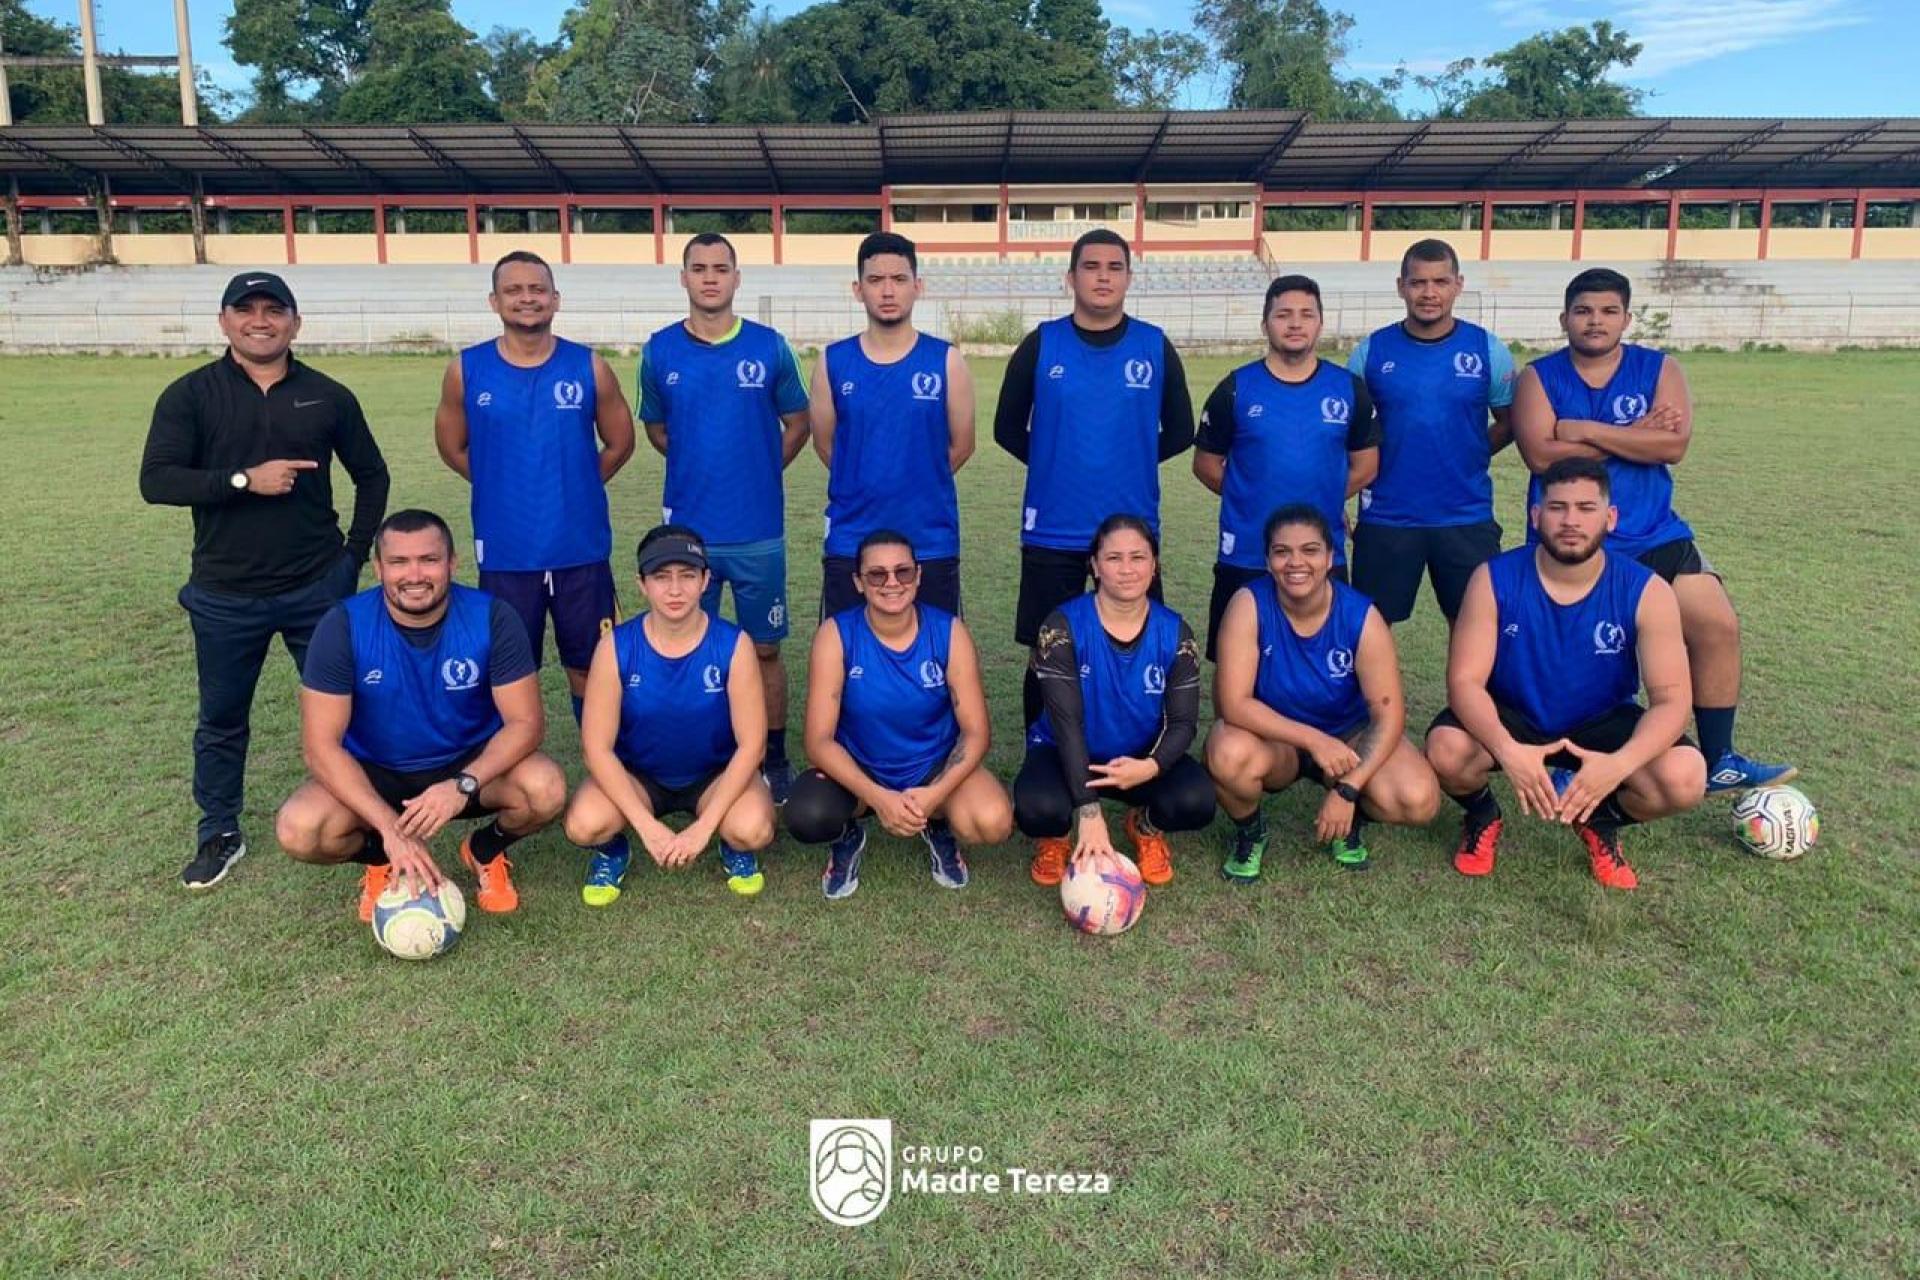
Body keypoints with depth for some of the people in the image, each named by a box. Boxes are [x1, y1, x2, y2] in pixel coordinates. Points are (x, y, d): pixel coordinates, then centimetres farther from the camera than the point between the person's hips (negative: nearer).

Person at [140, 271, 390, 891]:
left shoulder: (328, 396, 2)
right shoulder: (191, 395, -1)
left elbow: (371, 475, 12)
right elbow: (156, 480, -10)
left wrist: (354, 552, 4)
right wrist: (246, 479, -22)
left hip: (317, 588, 0)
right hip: (225, 594, 0)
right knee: (221, 718, 12)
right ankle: (219, 834, 29)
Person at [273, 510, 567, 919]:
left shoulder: (492, 619, -18)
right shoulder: (343, 626, -19)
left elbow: (526, 722, -18)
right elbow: (321, 744, -20)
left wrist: (463, 785, -35)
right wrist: (390, 828, -31)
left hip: (471, 764, 0)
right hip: (374, 775, 0)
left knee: (546, 790, -30)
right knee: (298, 830, -28)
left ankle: (486, 850, 6)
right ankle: (381, 859, 8)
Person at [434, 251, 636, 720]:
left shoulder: (589, 367, -3)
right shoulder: (466, 370, -2)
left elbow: (619, 443, 9)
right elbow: (452, 447, 12)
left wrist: (575, 486, 8)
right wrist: (504, 488, 8)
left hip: (581, 549, 0)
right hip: (505, 553, 0)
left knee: (589, 667, 11)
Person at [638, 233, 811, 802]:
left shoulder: (769, 347, -1)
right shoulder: (660, 351, 2)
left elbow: (797, 423, 10)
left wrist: (759, 471, 7)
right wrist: (701, 468, 11)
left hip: (759, 530, -1)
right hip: (687, 528, 1)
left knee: (765, 649, 7)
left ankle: (775, 762, 21)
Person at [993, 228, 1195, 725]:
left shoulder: (1156, 347, 2)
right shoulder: (1040, 345, 0)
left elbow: (1178, 431, 11)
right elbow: (1008, 429, 8)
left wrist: (1132, 460, 7)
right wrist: (1056, 463, 8)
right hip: (1053, 532, 0)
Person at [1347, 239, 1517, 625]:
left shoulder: (1488, 350, -1)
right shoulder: (1371, 351, -1)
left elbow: (1509, 422, 9)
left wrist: (1466, 457, -1)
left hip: (1468, 518, 0)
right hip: (1386, 518, 0)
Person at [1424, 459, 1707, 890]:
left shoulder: (1647, 592, -16)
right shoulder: (1494, 580, -18)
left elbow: (1671, 699, -19)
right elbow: (1465, 681, -22)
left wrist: (1619, 764, -40)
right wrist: (1507, 751, -42)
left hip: (1600, 724, 1)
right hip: (1510, 718, -1)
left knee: (1684, 779, -26)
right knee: (1447, 752, -32)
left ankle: (1600, 822, 10)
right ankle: (1482, 816, 6)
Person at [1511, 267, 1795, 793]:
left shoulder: (1659, 369, 3)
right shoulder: (1538, 377, 0)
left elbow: (1673, 444, -13)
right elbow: (1541, 454, -16)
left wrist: (1584, 429, -15)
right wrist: (1632, 438, -13)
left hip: (1652, 538, 2)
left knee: (1717, 625, -7)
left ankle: (1718, 762, 6)